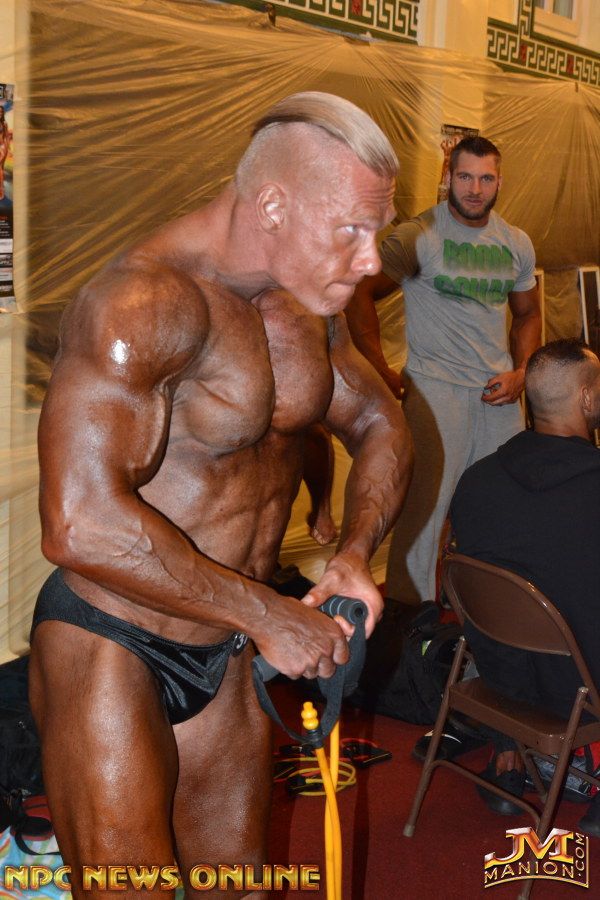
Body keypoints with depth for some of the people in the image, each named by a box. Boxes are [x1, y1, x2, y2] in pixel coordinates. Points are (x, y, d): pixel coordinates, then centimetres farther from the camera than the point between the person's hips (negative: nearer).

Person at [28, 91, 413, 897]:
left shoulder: (309, 301, 2)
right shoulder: (148, 301, -26)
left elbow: (380, 425, 16)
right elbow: (83, 527, -36)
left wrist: (356, 551, -5)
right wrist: (270, 615, -26)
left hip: (228, 653, 8)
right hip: (108, 651, -7)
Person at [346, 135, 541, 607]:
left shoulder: (517, 244, 10)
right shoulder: (419, 235, -7)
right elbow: (360, 295, -8)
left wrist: (520, 373, 4)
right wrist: (382, 374, -10)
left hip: (499, 392, 6)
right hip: (436, 387, -5)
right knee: (424, 505, -7)